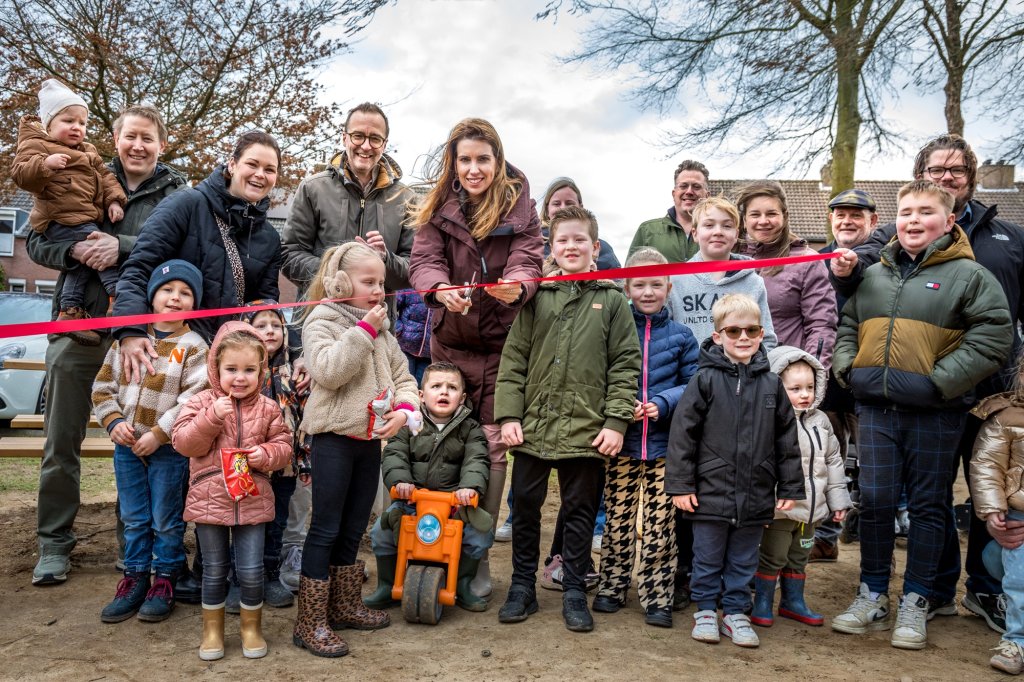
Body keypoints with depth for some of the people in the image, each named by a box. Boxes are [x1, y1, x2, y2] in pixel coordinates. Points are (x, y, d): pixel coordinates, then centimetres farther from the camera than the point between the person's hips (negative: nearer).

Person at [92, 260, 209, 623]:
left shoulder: (194, 347, -7)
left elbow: (194, 399, -15)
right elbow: (103, 386, 8)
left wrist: (158, 434, -18)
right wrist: (114, 422, -8)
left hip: (169, 448, -4)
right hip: (126, 445, 4)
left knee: (166, 520, 7)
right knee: (133, 519, 14)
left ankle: (165, 580, 22)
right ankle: (135, 578, 27)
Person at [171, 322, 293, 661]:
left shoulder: (268, 408, 1)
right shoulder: (201, 402, -3)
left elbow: (283, 445, 4)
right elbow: (183, 442, -11)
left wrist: (266, 454, -17)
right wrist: (211, 417, -22)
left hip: (252, 501, 1)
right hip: (209, 501, 0)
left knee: (251, 571, 4)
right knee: (214, 570, 12)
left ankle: (251, 627, 26)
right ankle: (212, 629, 30)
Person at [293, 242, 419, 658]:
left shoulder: (381, 330, 13)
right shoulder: (321, 321, -7)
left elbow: (402, 376, 14)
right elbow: (328, 371, -23)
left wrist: (404, 409, -6)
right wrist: (363, 330, -20)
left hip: (370, 439, 7)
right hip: (334, 437, -7)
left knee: (352, 529, 16)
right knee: (325, 530, -2)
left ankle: (344, 606, 30)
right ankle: (310, 623, 7)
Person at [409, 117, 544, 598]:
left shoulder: (519, 207, -4)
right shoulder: (439, 208, 0)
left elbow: (528, 260, -15)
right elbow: (423, 261, -10)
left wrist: (517, 285, -39)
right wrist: (441, 288, -33)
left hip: (500, 344, -2)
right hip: (450, 340, 2)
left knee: (491, 445, 0)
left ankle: (478, 555, 11)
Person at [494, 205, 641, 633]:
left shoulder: (612, 301, 3)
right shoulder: (536, 297, 6)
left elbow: (625, 365, 0)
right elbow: (514, 359, 4)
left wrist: (616, 422, -7)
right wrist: (509, 415, -4)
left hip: (586, 428, -1)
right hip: (534, 424, 2)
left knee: (580, 510, 9)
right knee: (525, 505, 11)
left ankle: (573, 592, 24)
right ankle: (522, 586, 27)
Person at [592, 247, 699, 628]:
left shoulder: (680, 336, 6)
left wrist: (663, 403, -13)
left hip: (664, 443, 1)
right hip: (623, 441, 0)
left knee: (660, 525, 5)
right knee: (618, 520, 8)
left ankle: (657, 598, 17)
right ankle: (612, 589, 24)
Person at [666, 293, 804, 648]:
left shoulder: (771, 383, 3)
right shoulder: (706, 379, -8)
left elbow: (787, 439, 8)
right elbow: (682, 433, -8)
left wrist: (790, 487, 7)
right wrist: (680, 484, -9)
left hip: (755, 496, 3)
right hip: (711, 491, -3)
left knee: (743, 561, 14)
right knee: (708, 558, 11)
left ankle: (735, 612, 29)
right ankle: (705, 611, 27)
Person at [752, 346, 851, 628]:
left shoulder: (820, 421, 8)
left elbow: (833, 461, 15)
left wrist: (838, 499, 13)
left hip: (810, 509, 7)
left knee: (799, 557, 19)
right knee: (773, 556, 4)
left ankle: (793, 601, 34)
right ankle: (762, 603, 18)